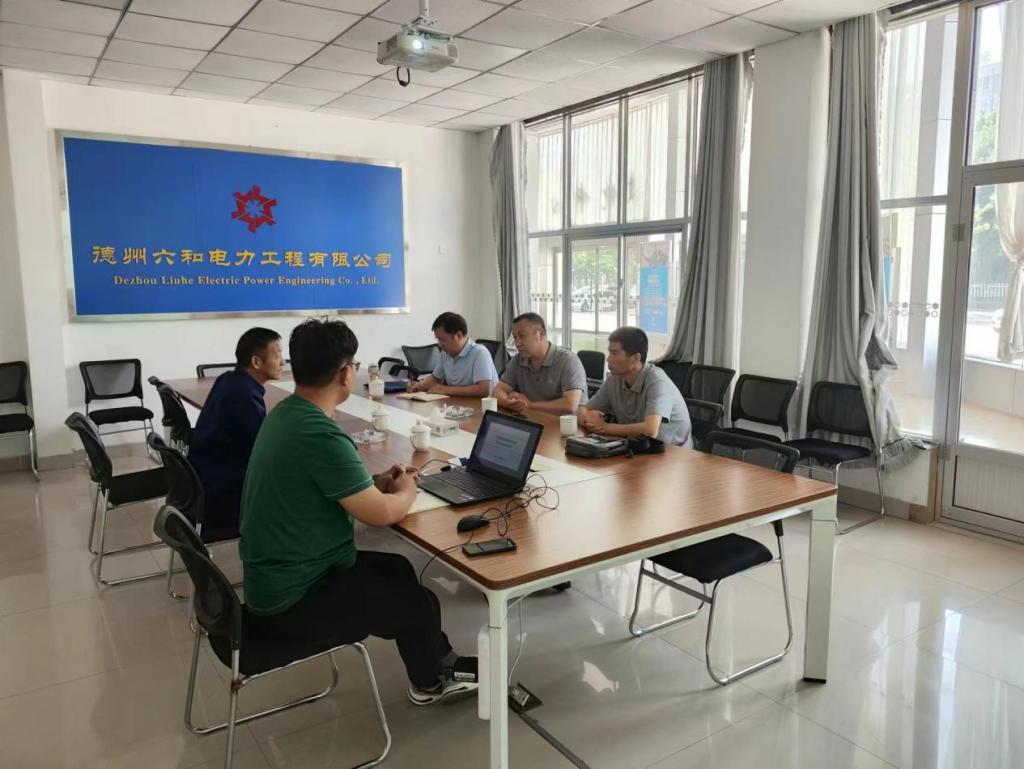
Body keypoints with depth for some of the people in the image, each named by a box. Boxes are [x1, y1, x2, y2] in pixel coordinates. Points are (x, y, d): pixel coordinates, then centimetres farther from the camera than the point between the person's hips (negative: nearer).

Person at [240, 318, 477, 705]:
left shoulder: (285, 414, 1)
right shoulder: (320, 436, -29)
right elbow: (381, 513, -22)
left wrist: (377, 481, 6)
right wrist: (406, 489, -1)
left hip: (276, 578, 9)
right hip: (292, 602, -9)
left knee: (397, 569, 20)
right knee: (419, 603, 7)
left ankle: (440, 662, 35)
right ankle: (430, 681, 34)